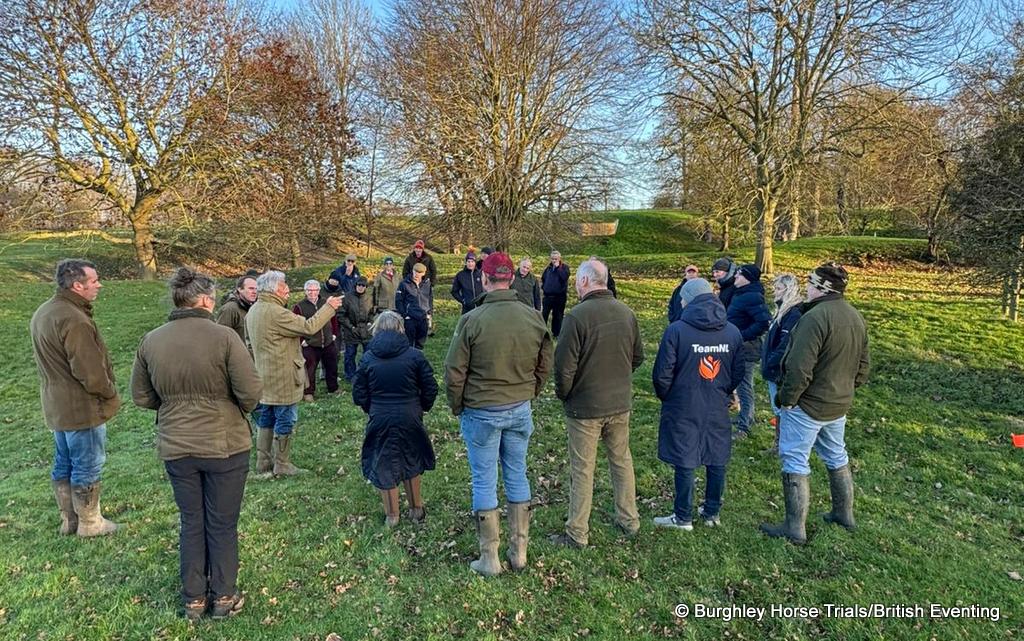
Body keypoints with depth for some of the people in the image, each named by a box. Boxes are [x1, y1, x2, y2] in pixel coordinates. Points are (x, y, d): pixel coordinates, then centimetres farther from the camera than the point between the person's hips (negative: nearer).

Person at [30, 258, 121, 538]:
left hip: (56, 406, 10)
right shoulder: (74, 320, -25)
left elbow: (50, 362, 15)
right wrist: (110, 395, -7)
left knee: (63, 463, 19)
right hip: (83, 407, -10)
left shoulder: (42, 313, 8)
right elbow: (90, 372, -25)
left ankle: (68, 520, 33)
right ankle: (90, 523, 18)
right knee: (87, 467, 5)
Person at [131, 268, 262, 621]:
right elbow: (251, 392, -18)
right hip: (224, 446, -4)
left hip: (175, 448, 4)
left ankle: (194, 599, 33)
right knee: (222, 525, 13)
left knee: (191, 523, 19)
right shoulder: (224, 336, -18)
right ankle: (223, 597, 28)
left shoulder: (151, 341, -3)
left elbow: (141, 396, 6)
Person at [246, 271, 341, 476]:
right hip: (282, 378, -10)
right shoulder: (275, 313, -24)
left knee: (266, 419, 17)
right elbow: (308, 327, -26)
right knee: (285, 421, 2)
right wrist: (329, 307, -16)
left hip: (265, 378, 10)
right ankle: (282, 465, 12)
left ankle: (263, 462, 27)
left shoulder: (254, 310, 8)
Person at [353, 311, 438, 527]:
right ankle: (416, 509, 31)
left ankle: (392, 516, 24)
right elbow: (430, 388, -5)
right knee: (411, 461, 20)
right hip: (410, 419, 1)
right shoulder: (414, 355, -8)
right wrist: (421, 408, 12)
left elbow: (359, 394, -1)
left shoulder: (368, 358, -6)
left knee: (383, 465, 14)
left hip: (380, 420, 0)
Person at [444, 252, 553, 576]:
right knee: (517, 477, 16)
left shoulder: (472, 320, -17)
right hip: (520, 411, 4)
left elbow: (454, 371, -12)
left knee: (484, 482, 9)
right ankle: (519, 552, 28)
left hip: (481, 413, -4)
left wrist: (457, 408, 4)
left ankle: (489, 558, 20)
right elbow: (545, 366, 5)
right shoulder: (534, 318, -5)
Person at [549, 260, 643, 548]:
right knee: (622, 461, 20)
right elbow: (638, 357, 8)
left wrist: (563, 394, -1)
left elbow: (564, 366, -19)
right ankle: (629, 521, 34)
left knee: (582, 470, 7)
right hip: (621, 404, 5)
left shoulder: (577, 316, -21)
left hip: (585, 407, -5)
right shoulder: (627, 313, -2)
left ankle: (577, 533, 19)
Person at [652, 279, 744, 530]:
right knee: (717, 460, 16)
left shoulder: (677, 330, -16)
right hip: (717, 409, 5)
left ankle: (683, 517, 18)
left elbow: (662, 374, -13)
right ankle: (712, 513, 30)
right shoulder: (732, 332, 0)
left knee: (684, 463, 6)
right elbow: (738, 373, 7)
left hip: (683, 409, -4)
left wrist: (665, 397, 5)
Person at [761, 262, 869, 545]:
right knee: (837, 458, 23)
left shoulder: (815, 317, -24)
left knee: (795, 463, 2)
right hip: (839, 405, 9)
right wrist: (844, 389, 19)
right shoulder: (856, 317, 6)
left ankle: (795, 528, 9)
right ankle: (844, 514, 39)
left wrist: (786, 399, -15)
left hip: (806, 406, -9)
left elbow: (799, 369, -27)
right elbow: (862, 368, 13)